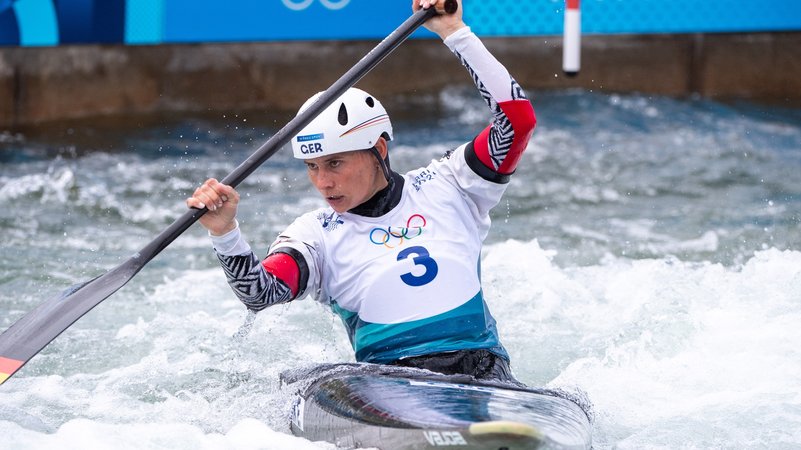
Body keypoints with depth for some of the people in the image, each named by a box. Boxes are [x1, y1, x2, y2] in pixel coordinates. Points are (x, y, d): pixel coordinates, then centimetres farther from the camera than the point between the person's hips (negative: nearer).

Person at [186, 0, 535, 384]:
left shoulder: (445, 187, 12)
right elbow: (260, 294, -6)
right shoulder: (316, 234, 11)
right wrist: (224, 233, -25)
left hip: (478, 368, 0)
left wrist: (455, 33, 1)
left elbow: (517, 118, 4)